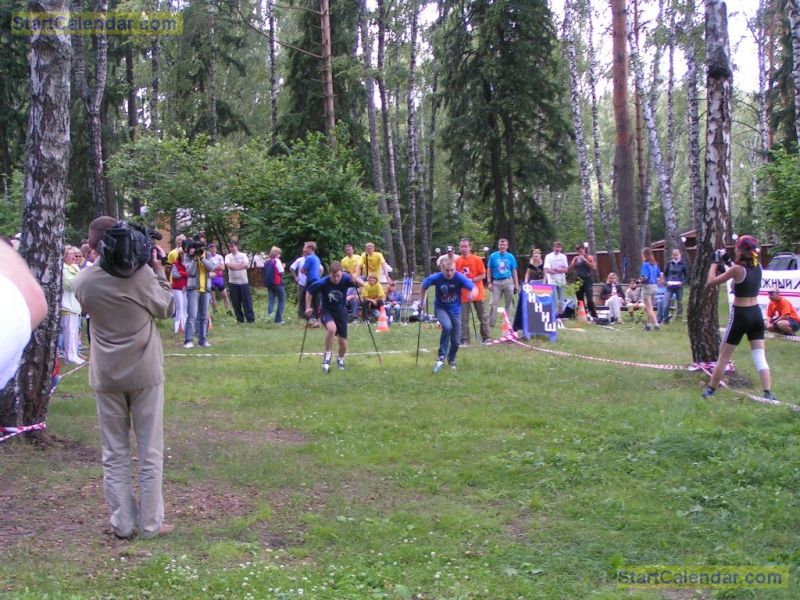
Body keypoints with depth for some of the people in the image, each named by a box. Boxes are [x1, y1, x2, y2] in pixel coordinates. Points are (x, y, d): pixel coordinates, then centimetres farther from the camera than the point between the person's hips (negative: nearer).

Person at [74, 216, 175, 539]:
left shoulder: (83, 281, -5)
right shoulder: (141, 273, -13)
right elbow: (166, 309, 0)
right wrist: (159, 270, 8)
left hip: (106, 376, 2)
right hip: (144, 373, -2)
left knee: (114, 453, 11)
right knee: (150, 452, 7)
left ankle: (123, 523, 13)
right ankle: (150, 523, 11)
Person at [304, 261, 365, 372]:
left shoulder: (345, 279, -21)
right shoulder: (323, 282, -22)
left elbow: (362, 284, -27)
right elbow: (309, 291, -6)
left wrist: (356, 279, -46)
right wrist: (308, 307, -8)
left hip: (341, 311, 2)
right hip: (327, 310, -2)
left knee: (343, 343, 3)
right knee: (332, 328, -35)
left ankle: (340, 359, 38)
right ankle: (327, 356, -14)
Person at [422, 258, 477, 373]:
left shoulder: (459, 278, -22)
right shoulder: (436, 278, -19)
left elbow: (474, 287, -33)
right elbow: (424, 285, 0)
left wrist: (473, 292, -55)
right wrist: (423, 301, 4)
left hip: (455, 310, 1)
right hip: (441, 308, -1)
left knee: (456, 341, 5)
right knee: (447, 326, -33)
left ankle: (451, 360, 37)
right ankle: (441, 357, -18)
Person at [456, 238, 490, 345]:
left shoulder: (477, 259, -5)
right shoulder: (457, 261, 2)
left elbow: (483, 275, -5)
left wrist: (471, 280, -16)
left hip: (477, 292, -2)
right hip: (464, 293, 2)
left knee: (482, 316, 6)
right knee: (463, 318, 0)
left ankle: (486, 337, 15)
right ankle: (464, 339, 5)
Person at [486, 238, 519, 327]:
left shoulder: (510, 256, 4)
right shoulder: (493, 256, 2)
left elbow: (514, 271, 8)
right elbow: (489, 270, 6)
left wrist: (516, 284, 5)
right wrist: (489, 282, -2)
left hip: (508, 282, 1)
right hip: (496, 282, -1)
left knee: (509, 303, 7)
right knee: (494, 304, -3)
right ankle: (491, 323, 2)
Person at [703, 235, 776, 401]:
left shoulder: (737, 269, -15)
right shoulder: (758, 267, 3)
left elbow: (710, 281, -9)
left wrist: (716, 262, 1)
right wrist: (729, 263, 13)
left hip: (740, 316, -5)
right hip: (756, 314, 5)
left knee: (723, 356, 8)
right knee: (760, 357, 2)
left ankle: (710, 390, 18)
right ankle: (768, 394, -8)